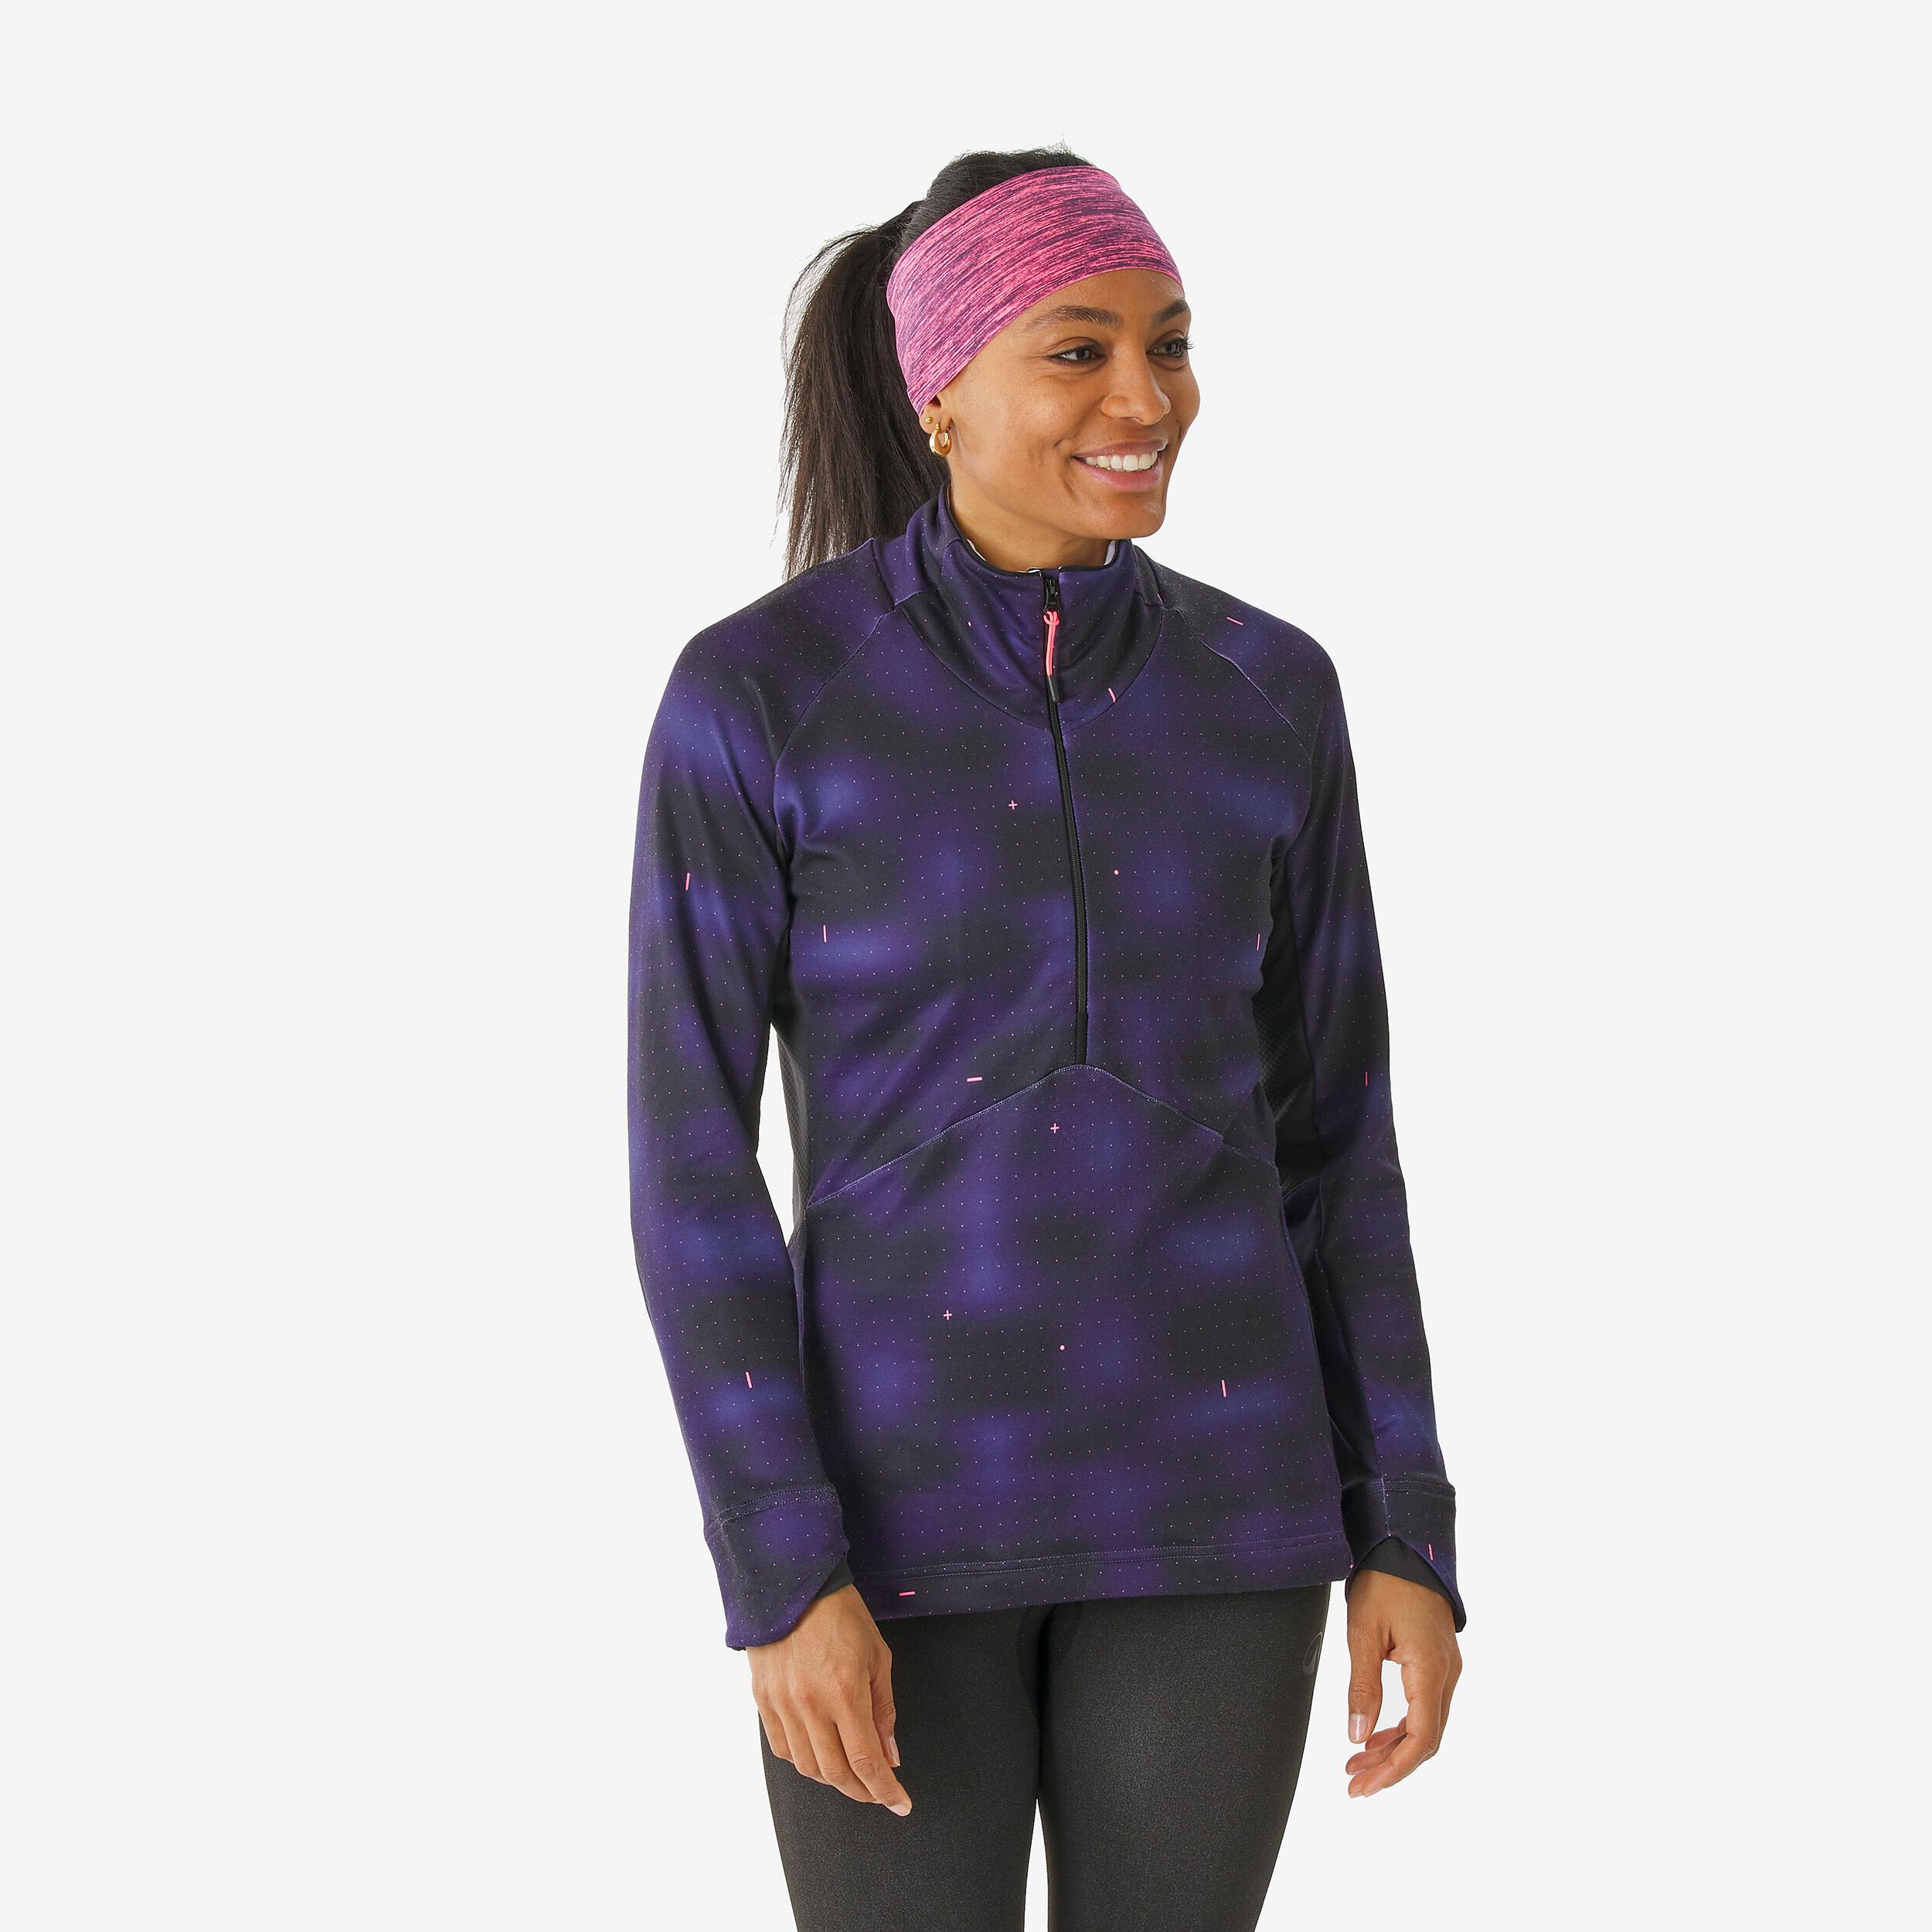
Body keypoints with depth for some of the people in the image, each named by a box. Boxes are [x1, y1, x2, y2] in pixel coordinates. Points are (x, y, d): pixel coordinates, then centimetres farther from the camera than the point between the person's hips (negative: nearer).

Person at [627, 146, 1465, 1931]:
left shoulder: (1268, 695, 2)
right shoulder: (752, 694, -9)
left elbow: (1334, 1135, 7)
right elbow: (692, 1158, -9)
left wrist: (1407, 1533, 2)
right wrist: (779, 1575, -15)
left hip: (1205, 1480, 3)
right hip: (900, 1486, -3)